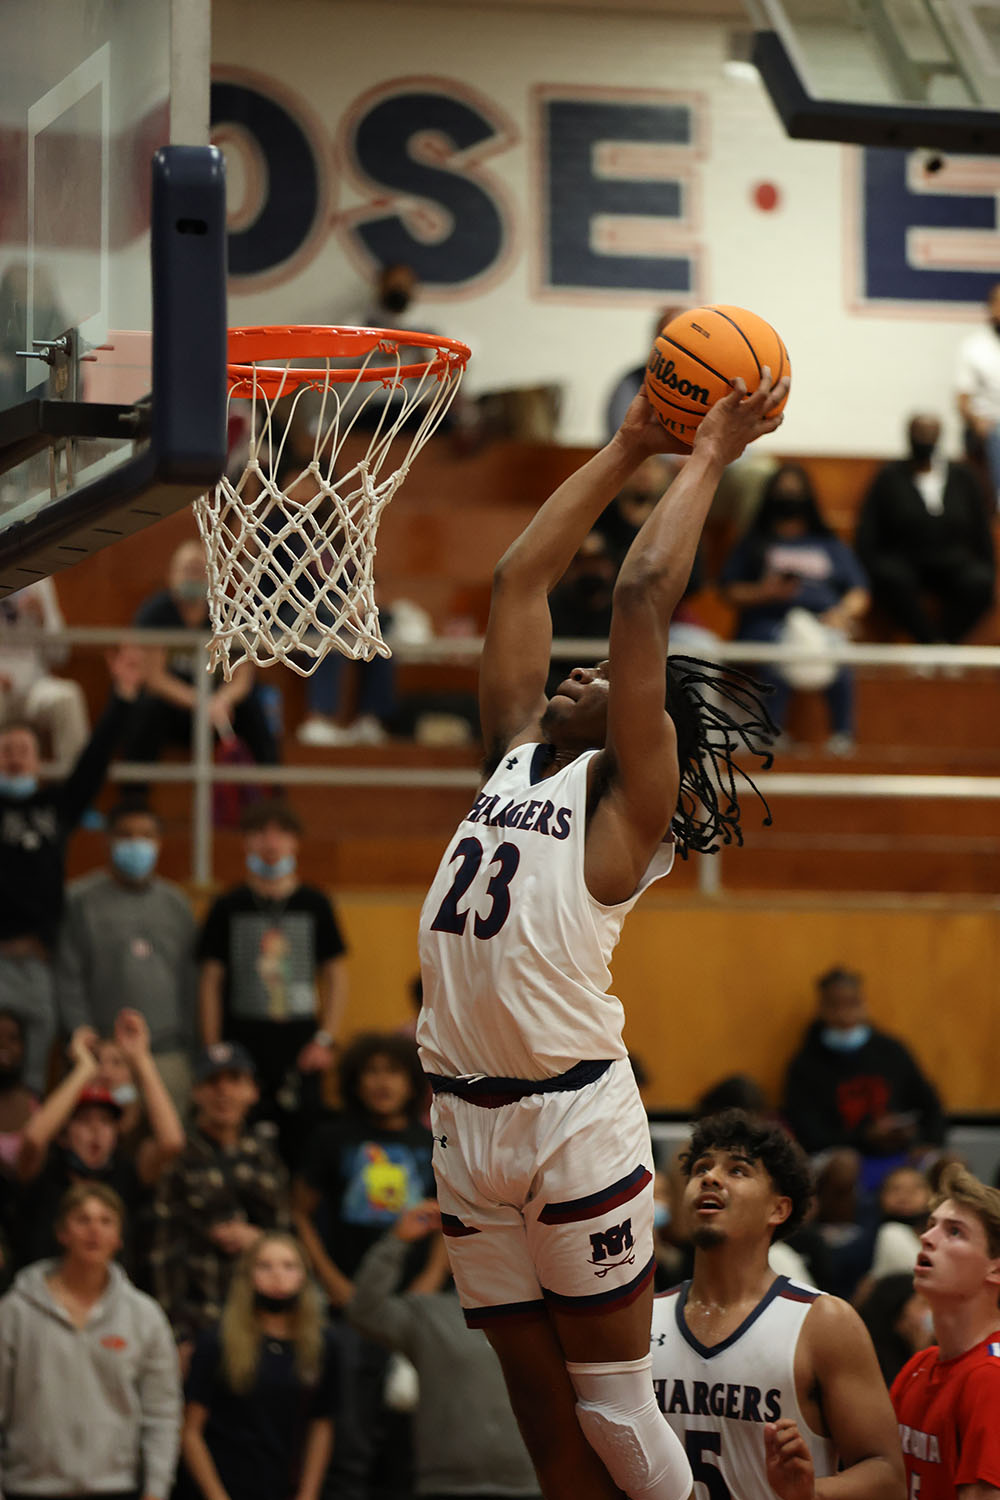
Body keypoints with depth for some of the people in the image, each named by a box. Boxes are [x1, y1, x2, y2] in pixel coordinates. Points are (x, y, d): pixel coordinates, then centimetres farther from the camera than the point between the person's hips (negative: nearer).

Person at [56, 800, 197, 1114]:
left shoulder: (176, 903, 16)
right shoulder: (81, 900, 4)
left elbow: (189, 981, 17)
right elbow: (68, 980, 0)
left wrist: (189, 1046, 10)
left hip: (169, 1056, 3)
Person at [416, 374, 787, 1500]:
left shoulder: (630, 794, -2)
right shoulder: (518, 754, 16)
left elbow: (643, 592, -9)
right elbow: (521, 577, 19)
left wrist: (708, 457, -1)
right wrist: (628, 450, 21)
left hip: (573, 1116, -6)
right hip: (466, 1118, 6)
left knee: (611, 1409, -4)